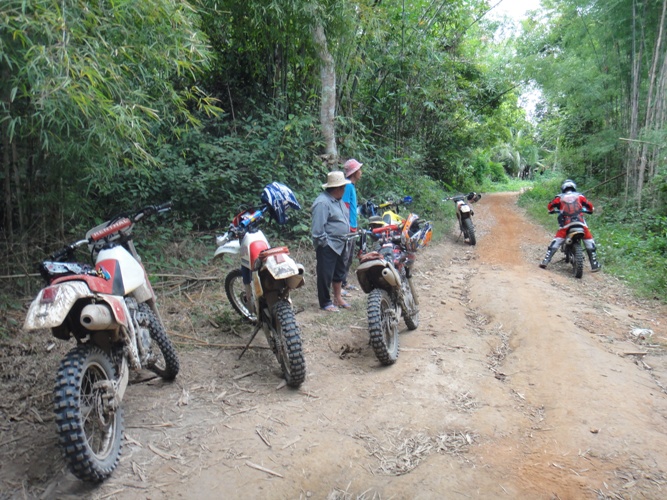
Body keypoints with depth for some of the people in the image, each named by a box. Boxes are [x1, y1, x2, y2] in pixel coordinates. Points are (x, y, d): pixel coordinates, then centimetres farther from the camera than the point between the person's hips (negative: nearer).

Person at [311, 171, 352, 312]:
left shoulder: (338, 200, 12)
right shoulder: (322, 203, -20)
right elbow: (318, 227, -23)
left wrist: (345, 238, 18)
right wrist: (324, 242, -19)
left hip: (340, 244, 10)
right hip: (327, 246, -10)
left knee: (339, 272, 19)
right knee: (325, 275, 0)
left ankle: (338, 298, 32)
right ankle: (325, 302, 11)